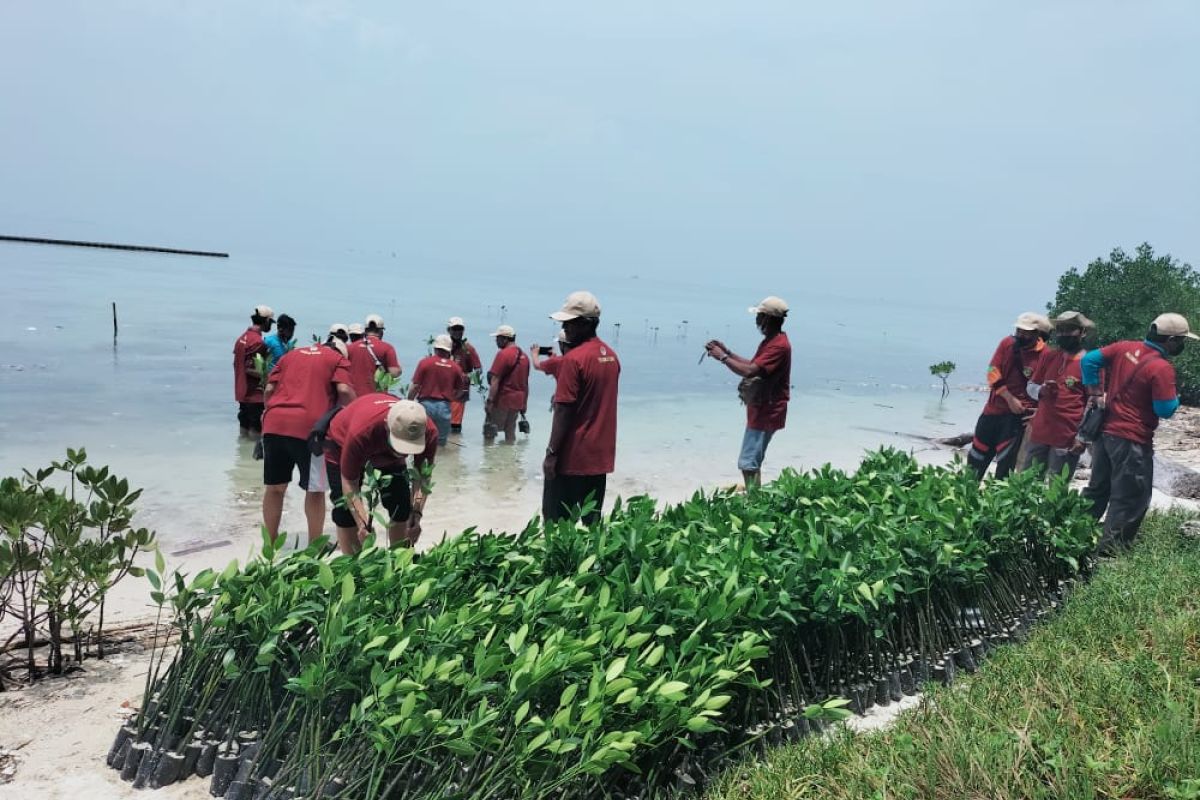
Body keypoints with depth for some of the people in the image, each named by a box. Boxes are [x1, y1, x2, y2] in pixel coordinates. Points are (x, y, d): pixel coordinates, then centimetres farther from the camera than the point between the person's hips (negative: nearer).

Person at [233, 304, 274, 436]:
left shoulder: (242, 338, 10)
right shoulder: (258, 342, -18)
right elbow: (249, 369, -21)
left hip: (242, 392, 9)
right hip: (255, 394, -9)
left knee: (244, 426, 16)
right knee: (257, 430, -4)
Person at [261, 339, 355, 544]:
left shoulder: (290, 355, 26)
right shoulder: (338, 359, 13)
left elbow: (269, 389, 18)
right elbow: (344, 391, -5)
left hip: (274, 424, 5)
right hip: (310, 427, -5)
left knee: (274, 487, 15)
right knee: (315, 490, 7)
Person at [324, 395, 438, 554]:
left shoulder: (429, 432, -36)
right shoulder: (360, 433, -46)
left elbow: (422, 475, -20)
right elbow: (349, 482, -32)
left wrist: (416, 515, -31)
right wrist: (363, 524, -40)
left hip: (387, 449, 3)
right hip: (342, 443, -3)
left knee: (401, 506, -6)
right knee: (346, 510, -12)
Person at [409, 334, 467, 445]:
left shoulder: (425, 362, -3)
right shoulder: (455, 367, 3)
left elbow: (415, 387, -5)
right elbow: (459, 392, 12)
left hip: (426, 404, -2)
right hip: (444, 406, 2)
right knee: (441, 442, 11)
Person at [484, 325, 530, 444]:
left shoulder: (503, 354, -13)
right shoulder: (524, 356, 11)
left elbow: (495, 380, -17)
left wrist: (490, 400, -18)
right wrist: (524, 403, 22)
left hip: (502, 399, -7)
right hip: (517, 401, 7)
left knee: (489, 431, -1)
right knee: (510, 432, 14)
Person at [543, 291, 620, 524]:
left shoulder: (573, 359, -16)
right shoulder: (611, 356, 8)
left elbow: (564, 412, -17)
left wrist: (551, 453, -13)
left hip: (572, 456, -8)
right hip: (601, 454, 8)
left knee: (557, 523, 2)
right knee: (592, 521, 12)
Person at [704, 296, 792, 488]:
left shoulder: (779, 345, -21)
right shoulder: (770, 341, 13)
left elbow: (749, 371, -29)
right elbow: (752, 365, 20)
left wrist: (723, 357, -18)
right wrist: (727, 351, 10)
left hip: (766, 412, -11)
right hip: (760, 409, 11)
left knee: (748, 463, -12)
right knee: (752, 462, 18)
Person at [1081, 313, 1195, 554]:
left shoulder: (1124, 348, 2)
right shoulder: (1162, 368, -18)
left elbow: (1089, 360, 6)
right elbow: (1165, 410, -16)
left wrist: (1096, 393, 8)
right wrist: (1175, 399, 5)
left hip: (1106, 431, 8)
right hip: (1132, 441, -8)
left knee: (1097, 491, 19)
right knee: (1130, 501, 3)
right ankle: (1109, 551, 4)